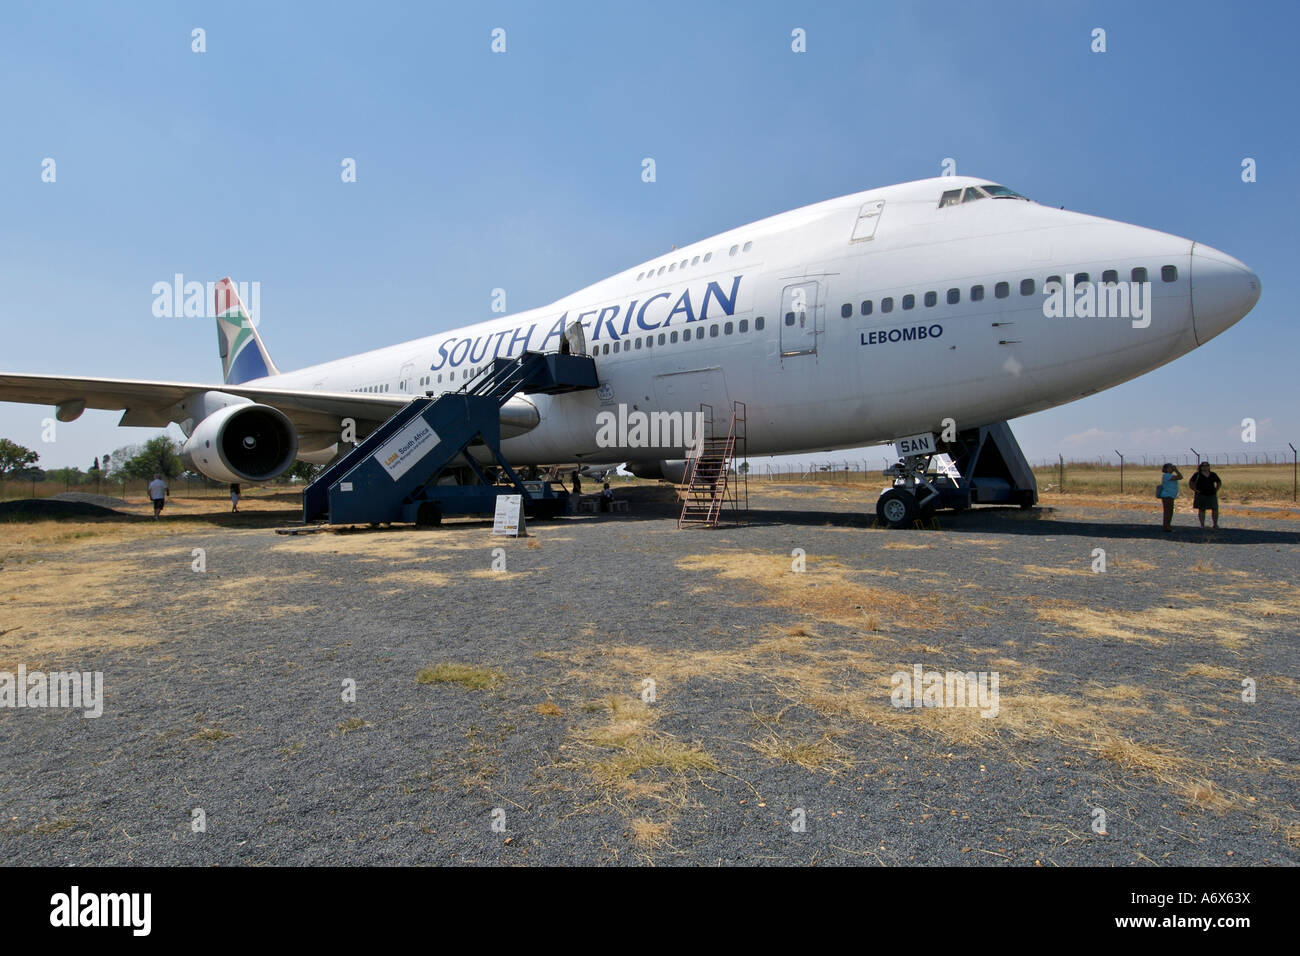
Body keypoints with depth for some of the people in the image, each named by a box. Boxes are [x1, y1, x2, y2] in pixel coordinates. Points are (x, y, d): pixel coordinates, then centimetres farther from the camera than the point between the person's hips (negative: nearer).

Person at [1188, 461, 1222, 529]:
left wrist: (1216, 490, 8)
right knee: (1201, 509, 0)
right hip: (1201, 495, -3)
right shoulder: (1197, 475, -5)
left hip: (1212, 495, 3)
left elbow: (1219, 482, 19)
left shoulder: (1213, 474, 6)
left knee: (1215, 509, -1)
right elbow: (1190, 482, -4)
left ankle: (1215, 524, 9)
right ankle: (1202, 525, 4)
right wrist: (1195, 490, -9)